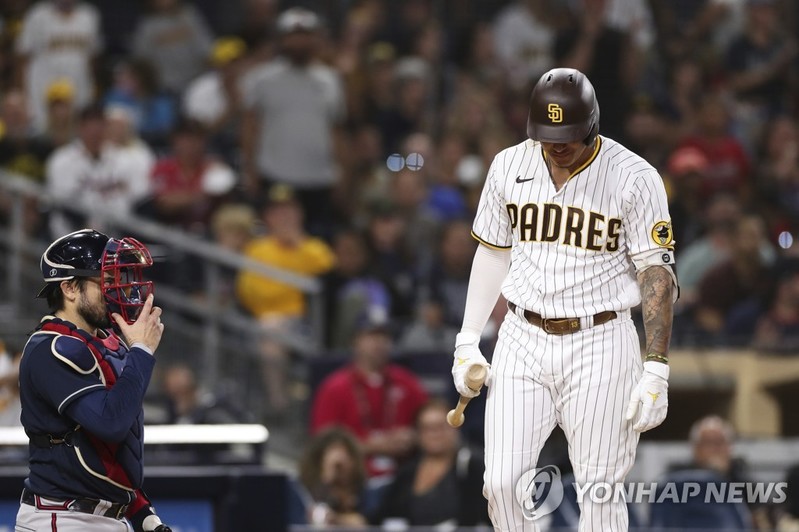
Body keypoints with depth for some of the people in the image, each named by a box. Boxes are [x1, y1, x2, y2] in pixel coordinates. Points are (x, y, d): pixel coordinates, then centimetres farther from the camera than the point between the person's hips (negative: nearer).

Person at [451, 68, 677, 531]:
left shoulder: (635, 178, -11)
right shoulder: (510, 167, 2)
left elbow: (658, 273, -10)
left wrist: (656, 372, -16)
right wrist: (468, 341, 11)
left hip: (599, 343, -3)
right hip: (523, 341, 4)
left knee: (599, 495, -2)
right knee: (503, 484, -4)